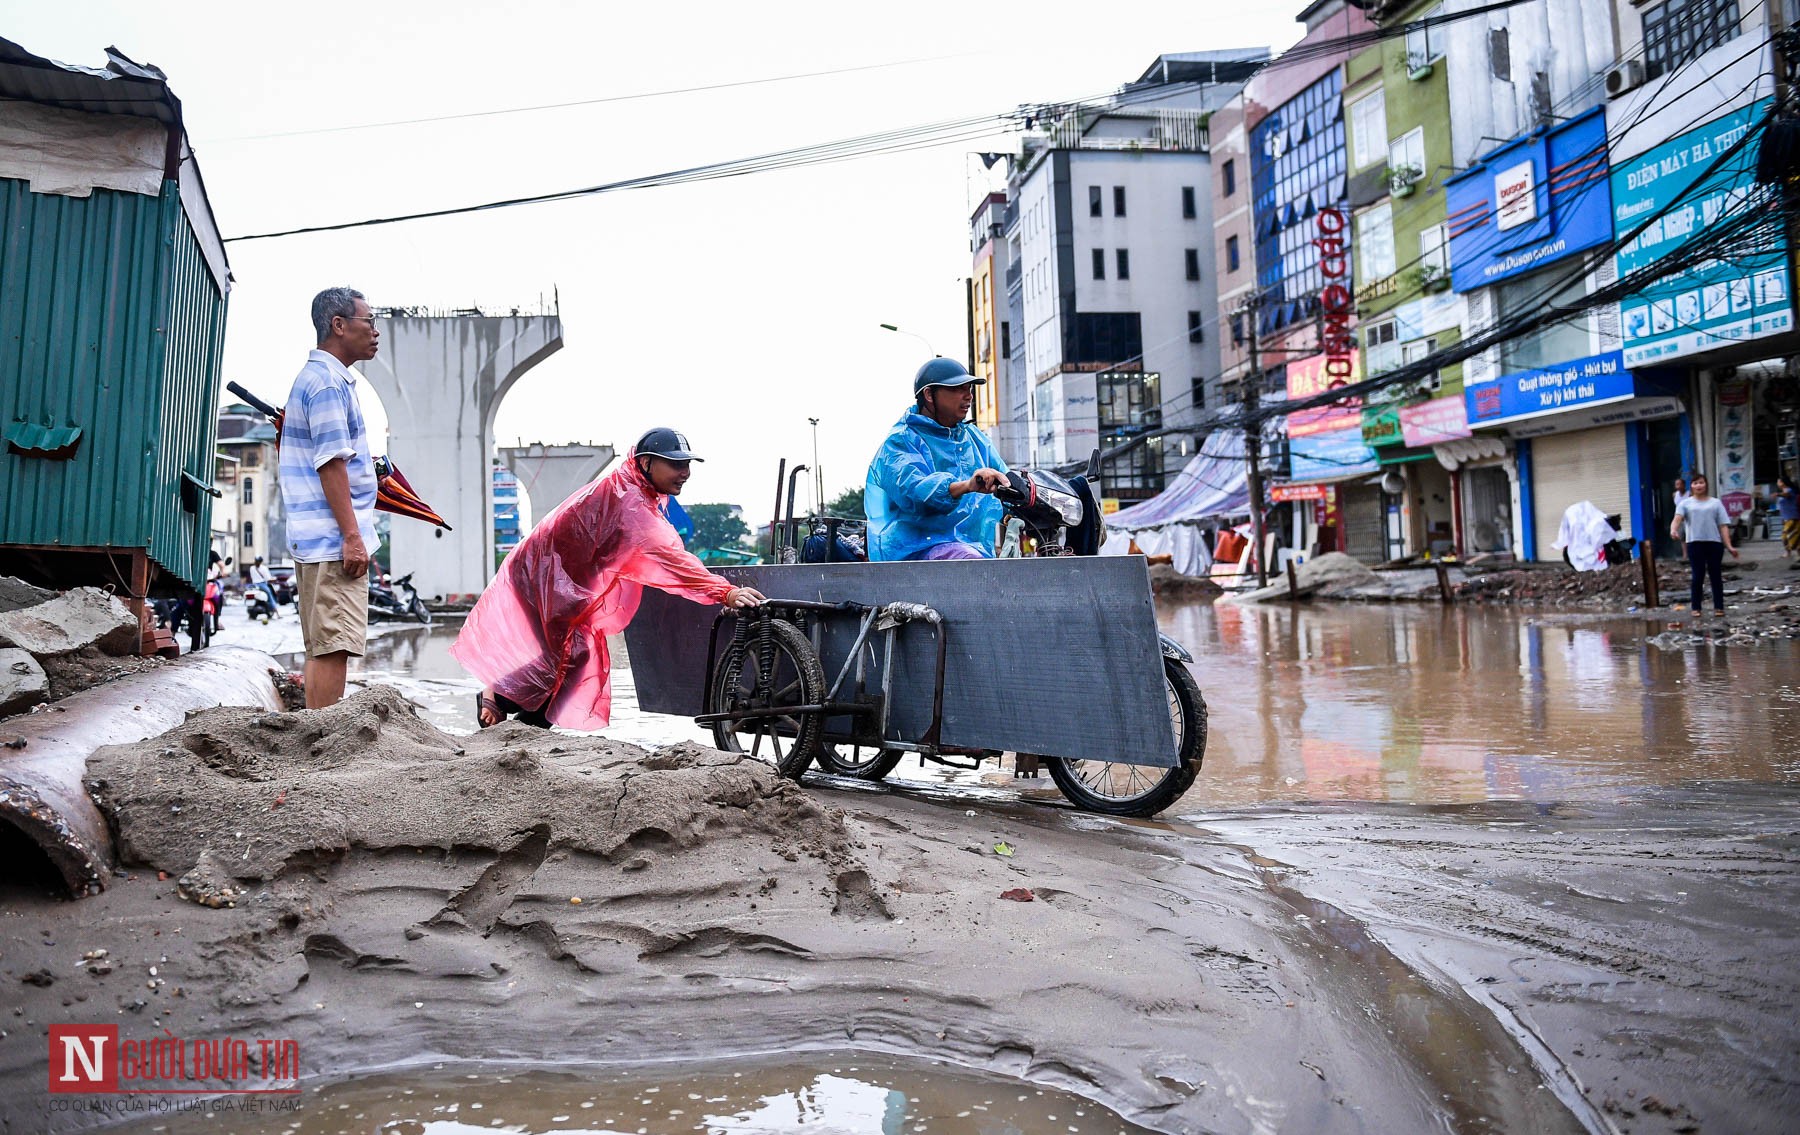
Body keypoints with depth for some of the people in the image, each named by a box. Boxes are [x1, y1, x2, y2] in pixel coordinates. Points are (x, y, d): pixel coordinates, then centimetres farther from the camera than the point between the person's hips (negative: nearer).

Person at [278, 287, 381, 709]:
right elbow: (331, 464, -17)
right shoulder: (328, 381, -11)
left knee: (324, 647, 11)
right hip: (332, 537, -10)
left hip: (319, 539, 10)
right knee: (333, 645, -10)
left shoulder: (318, 377, 21)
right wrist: (352, 536, -19)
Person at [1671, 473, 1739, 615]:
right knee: (1697, 576, -2)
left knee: (1716, 576, 5)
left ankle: (1719, 607, 10)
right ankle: (1695, 607, 4)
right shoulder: (1685, 503, 8)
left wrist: (1729, 546, -4)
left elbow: (1723, 525, 6)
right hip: (1695, 543, -1)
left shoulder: (1715, 503, 11)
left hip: (1714, 542, 1)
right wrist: (1673, 530, -33)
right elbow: (1677, 518, -10)